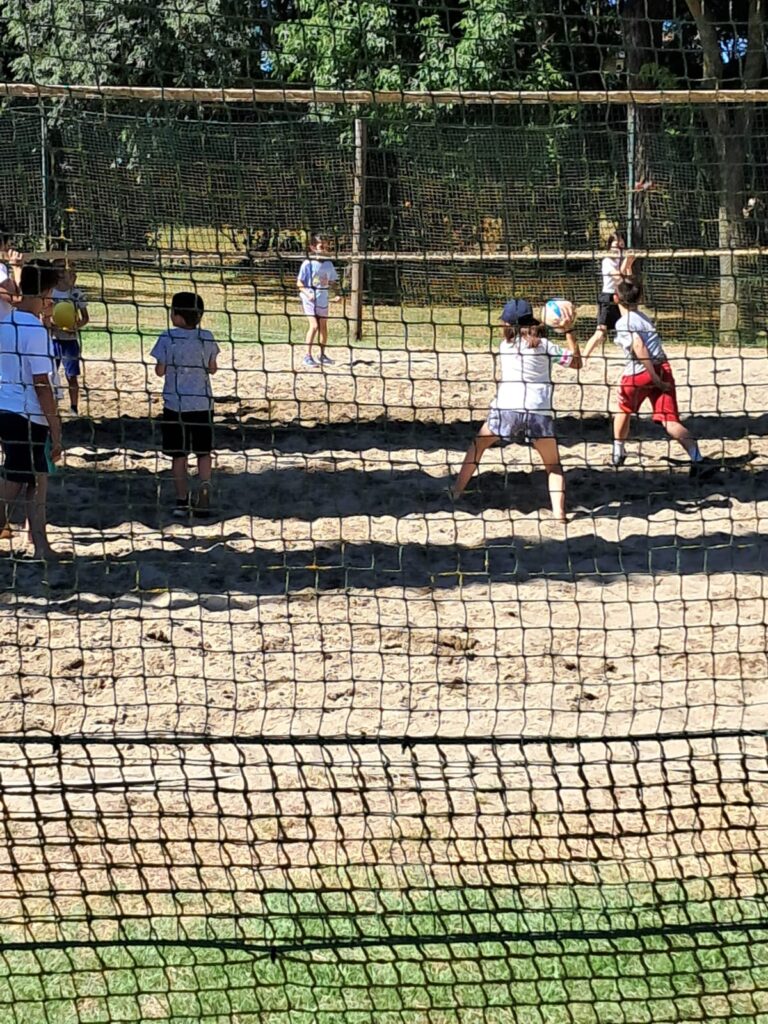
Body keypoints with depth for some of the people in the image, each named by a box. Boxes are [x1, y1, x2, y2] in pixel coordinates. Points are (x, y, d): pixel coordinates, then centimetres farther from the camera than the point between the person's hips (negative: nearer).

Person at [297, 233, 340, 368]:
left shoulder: (328, 264, 7)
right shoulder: (308, 263, -8)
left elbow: (333, 281, 15)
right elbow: (299, 282, -7)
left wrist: (336, 294, -1)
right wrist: (307, 293, -22)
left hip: (323, 299, 6)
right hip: (310, 299, -6)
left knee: (323, 327, 10)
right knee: (314, 325, -16)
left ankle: (322, 355, 22)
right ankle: (308, 356, -11)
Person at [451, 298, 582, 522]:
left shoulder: (505, 345, 13)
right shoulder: (545, 346, 7)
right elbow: (576, 362, 13)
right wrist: (568, 332, 16)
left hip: (506, 408, 1)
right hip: (539, 411, -1)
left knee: (478, 444, 26)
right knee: (553, 466, 12)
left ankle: (456, 492, 28)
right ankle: (558, 511, -7)